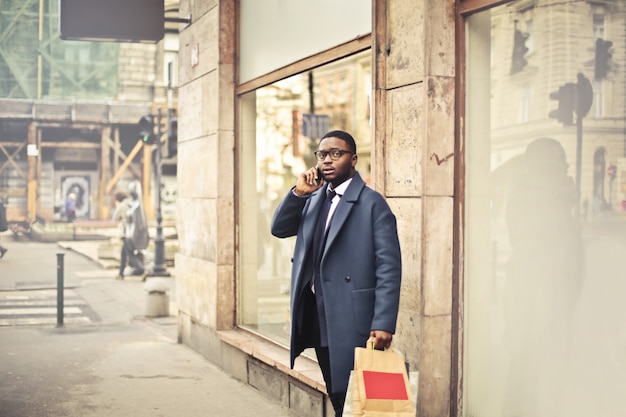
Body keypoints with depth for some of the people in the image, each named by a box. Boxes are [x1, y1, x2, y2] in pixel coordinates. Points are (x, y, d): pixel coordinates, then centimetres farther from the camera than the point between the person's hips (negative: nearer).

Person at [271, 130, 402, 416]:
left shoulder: (372, 203, -7)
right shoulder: (312, 199, 14)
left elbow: (389, 267, -12)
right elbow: (279, 229, 8)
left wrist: (383, 324, -19)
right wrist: (298, 192, -5)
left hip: (353, 321, -6)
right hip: (319, 320, 6)